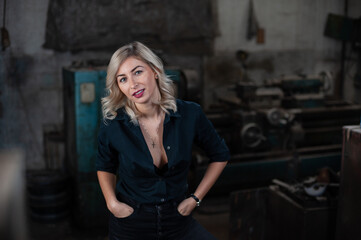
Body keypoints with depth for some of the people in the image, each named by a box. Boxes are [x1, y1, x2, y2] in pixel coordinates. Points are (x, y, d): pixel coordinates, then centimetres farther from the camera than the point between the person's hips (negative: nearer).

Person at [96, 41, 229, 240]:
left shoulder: (190, 115, -14)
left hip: (177, 221, 1)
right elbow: (104, 167, 7)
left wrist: (196, 198, -1)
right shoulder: (112, 126, -15)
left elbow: (220, 155, 4)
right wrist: (112, 203, -9)